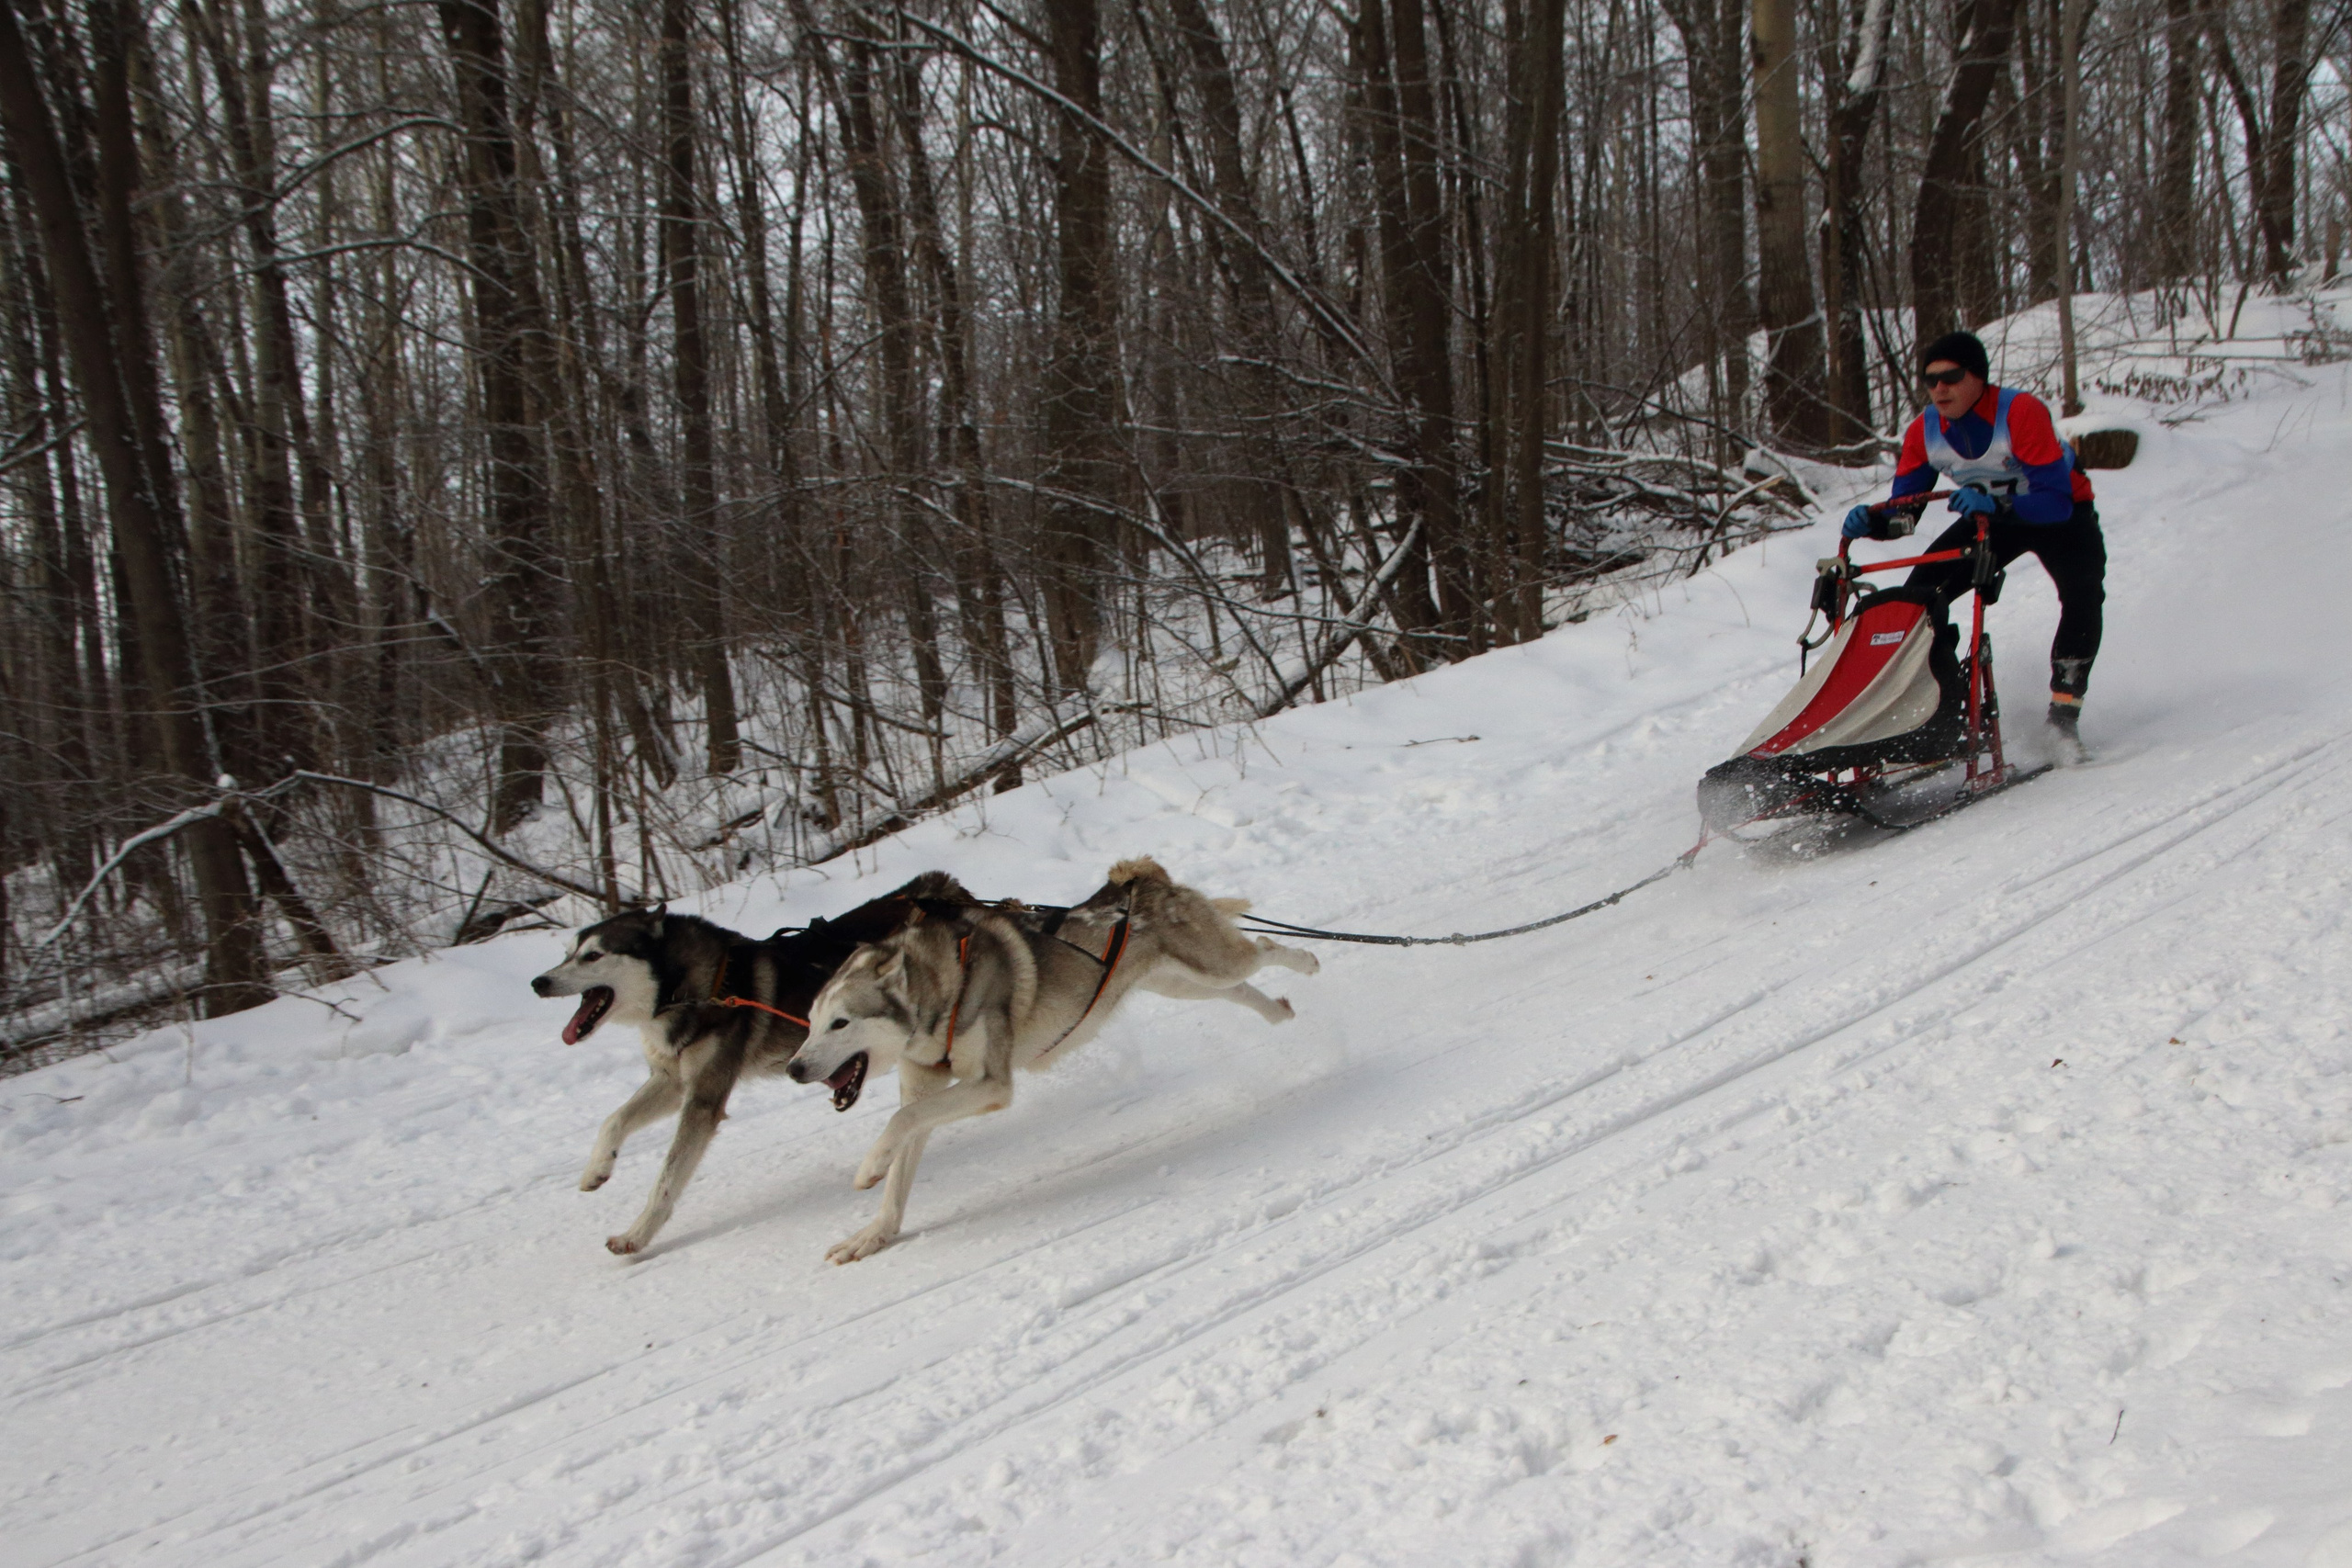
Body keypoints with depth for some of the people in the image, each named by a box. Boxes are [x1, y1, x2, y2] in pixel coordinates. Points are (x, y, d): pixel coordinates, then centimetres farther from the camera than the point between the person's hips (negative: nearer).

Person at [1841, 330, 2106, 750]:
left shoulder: (2021, 412, -32)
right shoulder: (1924, 431, -16)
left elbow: (2056, 500, -38)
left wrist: (1994, 505, -54)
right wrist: (1872, 521, -34)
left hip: (2060, 515, -5)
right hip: (1990, 516, 5)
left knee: (2082, 593, -30)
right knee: (1919, 594, -11)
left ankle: (2063, 716, -19)